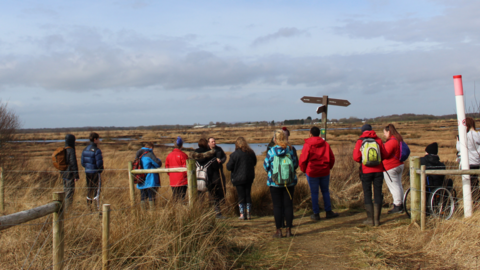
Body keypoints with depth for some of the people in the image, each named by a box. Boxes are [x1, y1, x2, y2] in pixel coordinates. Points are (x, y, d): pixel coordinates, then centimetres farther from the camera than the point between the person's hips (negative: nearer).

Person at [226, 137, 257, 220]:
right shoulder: (251, 153, -1)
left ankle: (242, 214, 4)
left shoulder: (234, 154, -15)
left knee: (241, 196, 3)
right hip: (249, 178, 4)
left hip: (238, 178, -4)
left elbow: (229, 167, -11)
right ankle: (248, 214, 14)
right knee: (248, 195, 12)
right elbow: (254, 163, 15)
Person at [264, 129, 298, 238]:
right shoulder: (290, 150, -4)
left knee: (277, 206, 5)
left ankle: (279, 231, 8)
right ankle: (289, 230, 12)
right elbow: (296, 164, 4)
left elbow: (266, 166, -2)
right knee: (288, 205, 8)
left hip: (274, 182, -2)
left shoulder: (271, 151, -10)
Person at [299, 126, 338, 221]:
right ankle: (328, 212, 19)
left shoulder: (307, 145, -10)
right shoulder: (325, 144, 2)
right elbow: (332, 158, 6)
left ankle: (316, 214, 10)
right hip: (325, 172, 3)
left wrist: (304, 170, 6)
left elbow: (302, 160, -10)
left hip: (312, 172, -3)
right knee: (325, 191, 15)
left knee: (314, 193, 5)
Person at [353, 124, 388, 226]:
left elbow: (356, 158, -9)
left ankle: (370, 219, 3)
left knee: (367, 194, 6)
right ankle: (377, 219, 7)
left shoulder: (360, 141, -4)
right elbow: (385, 155, 3)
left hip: (366, 171, -1)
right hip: (378, 170, 1)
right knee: (378, 193, 6)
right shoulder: (378, 140, 0)